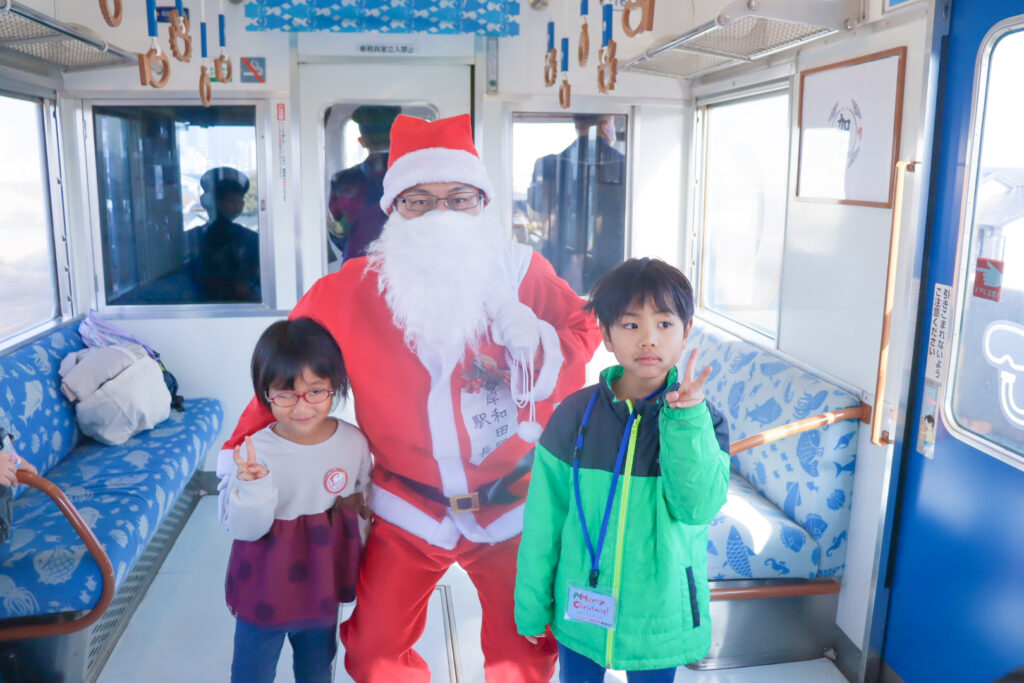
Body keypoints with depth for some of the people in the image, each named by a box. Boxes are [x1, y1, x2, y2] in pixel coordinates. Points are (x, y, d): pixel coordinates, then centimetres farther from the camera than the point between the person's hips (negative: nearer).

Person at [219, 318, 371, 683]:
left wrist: (354, 502, -9)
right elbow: (244, 529, -23)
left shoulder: (355, 442, -13)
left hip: (323, 586, 3)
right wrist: (254, 487, -38)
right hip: (265, 589, -2)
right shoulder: (253, 450, -23)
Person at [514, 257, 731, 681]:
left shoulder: (703, 420, -9)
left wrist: (685, 419, -29)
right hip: (580, 610, 0)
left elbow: (698, 507, -21)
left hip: (659, 617, 0)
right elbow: (543, 519, -5)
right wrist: (532, 605, 1)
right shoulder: (575, 414, -11)